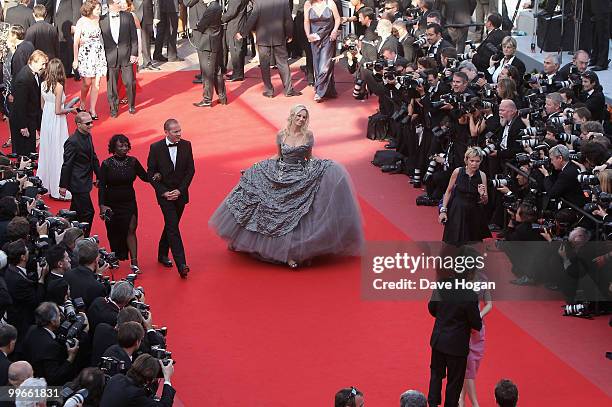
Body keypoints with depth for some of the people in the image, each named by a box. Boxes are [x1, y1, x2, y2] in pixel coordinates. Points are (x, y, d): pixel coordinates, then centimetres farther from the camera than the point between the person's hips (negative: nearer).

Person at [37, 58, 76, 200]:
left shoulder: (44, 85, 1)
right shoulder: (58, 87, -19)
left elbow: (43, 106, 10)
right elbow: (58, 111, -19)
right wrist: (70, 110, -3)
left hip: (46, 120, 7)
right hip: (57, 123, -7)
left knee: (47, 151, 18)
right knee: (58, 154, 1)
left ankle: (45, 183, 28)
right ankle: (58, 189, 6)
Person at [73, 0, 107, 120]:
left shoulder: (99, 20, 4)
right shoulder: (82, 21, -6)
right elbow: (76, 41, -4)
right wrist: (75, 59, -4)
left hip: (98, 54, 3)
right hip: (85, 54, -3)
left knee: (96, 83, 0)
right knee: (87, 82, 3)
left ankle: (92, 109, 8)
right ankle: (82, 104, 29)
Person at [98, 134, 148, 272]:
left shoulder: (133, 162, -1)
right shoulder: (107, 164, -8)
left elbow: (145, 177, 4)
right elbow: (101, 186, -8)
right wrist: (102, 205, -16)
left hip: (129, 202, 1)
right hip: (112, 204, -1)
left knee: (131, 230, -7)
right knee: (114, 232, 9)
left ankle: (134, 263, -9)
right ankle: (115, 258, 31)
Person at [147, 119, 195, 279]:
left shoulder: (186, 145, -2)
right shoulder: (156, 148, -8)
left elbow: (190, 170, 0)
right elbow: (151, 173, -4)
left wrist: (180, 190, -9)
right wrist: (164, 192, -12)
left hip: (180, 193, 3)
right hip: (165, 194, -3)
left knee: (171, 225, 15)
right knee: (173, 227, -12)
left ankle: (162, 254, 34)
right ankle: (181, 264, -18)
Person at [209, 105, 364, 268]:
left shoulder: (308, 135, -1)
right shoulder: (281, 135, 1)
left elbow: (309, 158, 9)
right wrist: (254, 167, 9)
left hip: (302, 178, -1)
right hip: (282, 177, 2)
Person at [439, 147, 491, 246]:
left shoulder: (482, 175, -6)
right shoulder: (457, 171, -9)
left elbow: (485, 202, -1)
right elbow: (448, 191, 3)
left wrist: (482, 194, -23)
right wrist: (443, 210, -1)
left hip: (473, 214, 1)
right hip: (456, 212, -1)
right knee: (454, 244, 1)